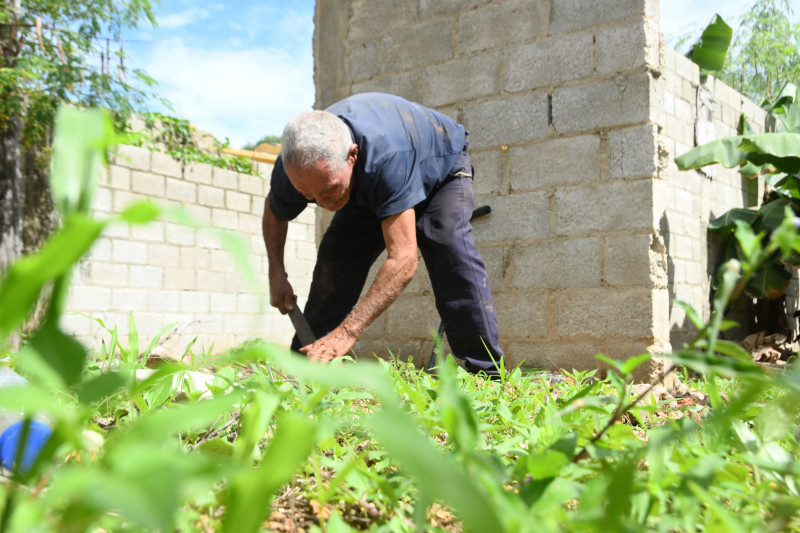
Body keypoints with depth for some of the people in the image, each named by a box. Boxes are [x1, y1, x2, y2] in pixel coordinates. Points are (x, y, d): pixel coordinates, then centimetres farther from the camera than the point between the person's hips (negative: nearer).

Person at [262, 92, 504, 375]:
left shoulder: (388, 156, -50)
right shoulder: (292, 169, -30)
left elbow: (403, 259, -53)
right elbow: (274, 213, -4)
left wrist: (347, 332, -57)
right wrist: (277, 274, -17)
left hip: (441, 166, -5)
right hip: (370, 191, 5)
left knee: (451, 247, -31)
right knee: (334, 261, -11)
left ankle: (485, 371, -26)